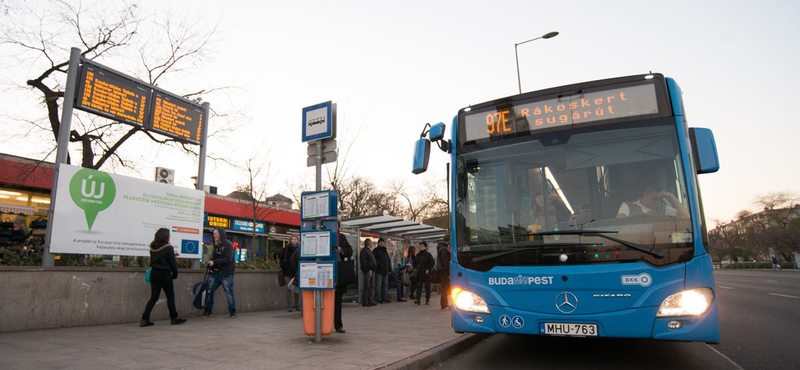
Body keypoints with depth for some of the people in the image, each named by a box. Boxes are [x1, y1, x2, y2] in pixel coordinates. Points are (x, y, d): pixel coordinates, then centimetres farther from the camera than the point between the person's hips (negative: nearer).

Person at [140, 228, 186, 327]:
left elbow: (152, 260, 14)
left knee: (154, 297, 10)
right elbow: (172, 263, -10)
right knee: (170, 296, 6)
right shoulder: (168, 248, -13)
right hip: (164, 274, -6)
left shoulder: (153, 247, 5)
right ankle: (174, 318, 13)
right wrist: (175, 274, 3)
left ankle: (145, 319, 5)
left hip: (154, 273, 6)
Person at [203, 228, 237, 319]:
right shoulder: (216, 245, 13)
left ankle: (232, 311, 7)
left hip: (226, 274, -7)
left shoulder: (228, 245, -10)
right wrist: (211, 265, -2)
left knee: (229, 292, -4)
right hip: (215, 273, 7)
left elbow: (228, 259, -19)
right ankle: (208, 310, 19)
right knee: (209, 290, 4)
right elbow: (214, 257, 17)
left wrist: (214, 262, -20)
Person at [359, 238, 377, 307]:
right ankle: (364, 302, -2)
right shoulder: (364, 251, -10)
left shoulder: (369, 251, 21)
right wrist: (367, 270, -24)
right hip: (367, 271, -10)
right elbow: (363, 262, -19)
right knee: (366, 286, -6)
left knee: (372, 286, 12)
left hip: (372, 271, 10)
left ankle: (370, 300, 19)